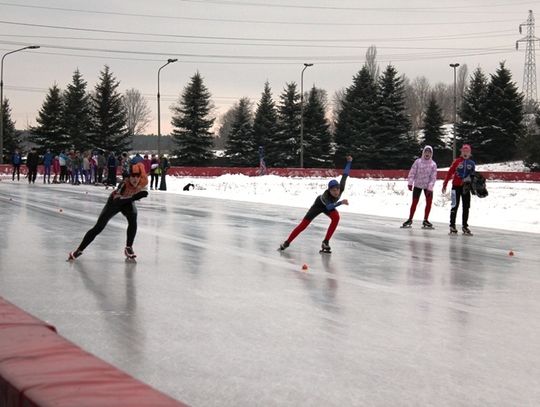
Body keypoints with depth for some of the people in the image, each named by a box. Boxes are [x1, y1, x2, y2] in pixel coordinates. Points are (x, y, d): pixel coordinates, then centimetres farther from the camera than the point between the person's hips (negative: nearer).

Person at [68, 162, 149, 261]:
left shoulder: (143, 183, -27)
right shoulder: (124, 184, -40)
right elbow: (116, 201, -45)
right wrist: (134, 197, -51)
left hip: (128, 201, 3)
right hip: (114, 201, -3)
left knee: (133, 220, -27)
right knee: (98, 227, -3)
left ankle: (129, 248, -9)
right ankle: (79, 249, 9)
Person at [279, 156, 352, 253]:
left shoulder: (341, 189, -34)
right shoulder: (326, 195, -45)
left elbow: (345, 175, -28)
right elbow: (329, 207, -61)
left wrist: (349, 162, -35)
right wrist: (340, 202, -74)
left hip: (329, 205, 4)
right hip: (319, 205, -4)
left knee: (336, 217, -29)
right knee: (303, 224, -4)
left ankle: (326, 242, -20)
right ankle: (287, 242, 12)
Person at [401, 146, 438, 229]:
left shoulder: (433, 164, -4)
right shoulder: (418, 162, -5)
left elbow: (433, 177, -6)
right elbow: (412, 173, -5)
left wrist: (430, 188, -13)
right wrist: (410, 183, -12)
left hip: (428, 186, 1)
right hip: (417, 185, -1)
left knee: (429, 202, -4)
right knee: (414, 202, 0)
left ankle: (425, 220, 8)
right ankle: (410, 219, 10)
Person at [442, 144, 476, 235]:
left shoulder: (472, 163, 7)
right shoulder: (457, 161, -3)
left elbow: (473, 176, 11)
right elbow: (449, 173, -3)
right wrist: (445, 185, -5)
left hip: (466, 187, 4)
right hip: (456, 186, -4)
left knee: (466, 207, 6)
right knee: (455, 206, -2)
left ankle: (465, 226, 15)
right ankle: (452, 226, 2)